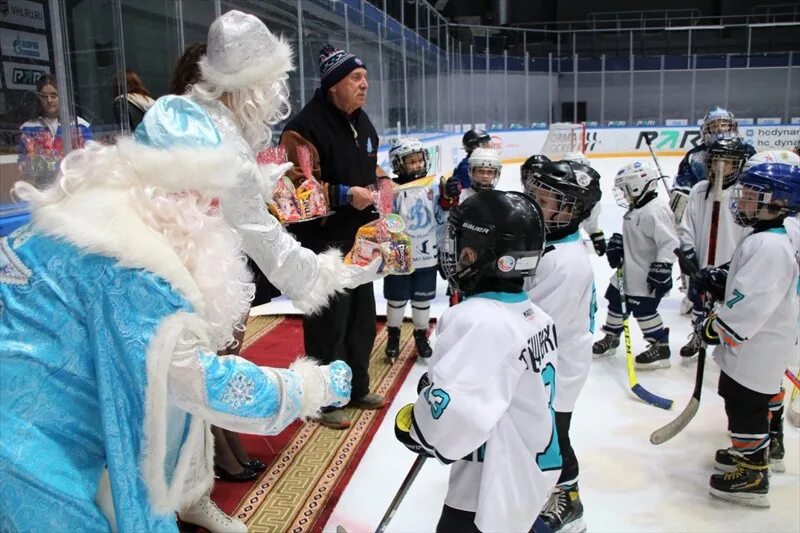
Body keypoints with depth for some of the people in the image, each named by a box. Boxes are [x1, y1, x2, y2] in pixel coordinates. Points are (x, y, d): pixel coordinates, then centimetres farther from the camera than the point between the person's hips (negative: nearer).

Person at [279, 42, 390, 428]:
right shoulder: (305, 127, -18)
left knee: (363, 317, 17)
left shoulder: (362, 123, 12)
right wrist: (345, 195, -27)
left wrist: (381, 182, 7)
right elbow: (298, 185, -23)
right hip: (322, 241, -9)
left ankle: (358, 389, 35)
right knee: (329, 323, 0)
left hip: (359, 239, 9)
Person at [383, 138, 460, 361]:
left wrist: (448, 199, -14)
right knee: (397, 299, 13)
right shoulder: (392, 190, -12)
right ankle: (393, 335, 34)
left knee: (422, 300, 16)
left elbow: (441, 219, 1)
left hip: (427, 255, 3)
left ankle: (421, 334, 36)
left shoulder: (435, 185, -2)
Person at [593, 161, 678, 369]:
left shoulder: (656, 210, -22)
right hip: (628, 271, 10)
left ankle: (660, 348, 12)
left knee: (644, 310, -4)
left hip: (647, 276, -10)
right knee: (615, 300, 16)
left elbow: (669, 242, -26)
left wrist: (661, 268, -27)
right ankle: (611, 338, 34)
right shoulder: (635, 208, 9)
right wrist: (617, 245, 10)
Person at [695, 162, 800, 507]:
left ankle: (752, 477, 10)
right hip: (761, 344, 11)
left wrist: (717, 327, -18)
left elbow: (753, 300, -29)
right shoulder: (768, 239, 10)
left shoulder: (768, 246, -25)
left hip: (756, 349, -11)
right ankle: (768, 446, 45)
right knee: (762, 400, 25)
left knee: (745, 405, -1)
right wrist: (719, 283, 4)